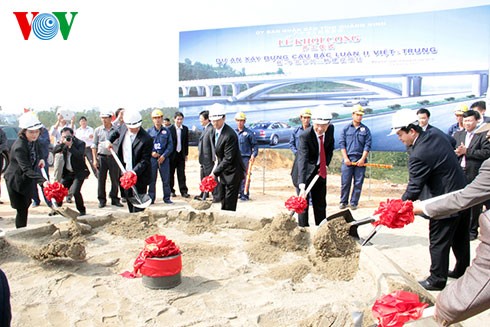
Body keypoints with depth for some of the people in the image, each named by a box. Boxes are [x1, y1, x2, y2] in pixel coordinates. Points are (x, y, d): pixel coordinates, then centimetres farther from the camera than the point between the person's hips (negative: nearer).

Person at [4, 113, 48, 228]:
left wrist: (40, 159, 0)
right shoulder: (19, 147, -31)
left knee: (25, 206, 17)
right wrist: (42, 181, -49)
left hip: (28, 180, 8)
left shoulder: (33, 141, -6)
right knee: (22, 210, -4)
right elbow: (27, 169, -38)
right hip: (16, 181, -8)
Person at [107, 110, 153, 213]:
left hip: (139, 175, -7)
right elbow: (116, 131, 24)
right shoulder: (123, 128, -2)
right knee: (128, 199, 17)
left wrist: (134, 172, -29)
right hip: (125, 172, 7)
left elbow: (145, 160, -20)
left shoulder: (147, 139, -22)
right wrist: (110, 140, 10)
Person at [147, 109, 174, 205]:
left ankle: (167, 198, 10)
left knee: (166, 179, 2)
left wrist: (164, 156, -7)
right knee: (151, 179, 3)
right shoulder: (149, 131, 6)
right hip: (152, 158, 0)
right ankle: (151, 198, 11)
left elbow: (170, 145, 3)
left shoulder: (166, 131, 6)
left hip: (164, 158, 0)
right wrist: (151, 153, -10)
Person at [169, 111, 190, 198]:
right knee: (171, 173, 7)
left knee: (181, 174, 3)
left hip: (181, 154, 3)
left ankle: (183, 191, 6)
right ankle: (171, 190, 17)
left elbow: (186, 142, 9)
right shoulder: (170, 129, -7)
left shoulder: (185, 129, 5)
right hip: (172, 154, -3)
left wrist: (186, 154, 8)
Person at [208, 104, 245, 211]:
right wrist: (217, 165, 9)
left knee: (229, 206, -2)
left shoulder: (230, 135, -26)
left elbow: (228, 158, -25)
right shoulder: (214, 129, 3)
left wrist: (215, 172, -23)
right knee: (223, 203, 18)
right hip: (223, 172, 9)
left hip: (232, 173, -9)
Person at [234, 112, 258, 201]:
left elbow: (254, 145, 0)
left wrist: (254, 155, -11)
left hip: (245, 157, -4)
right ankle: (238, 192, 19)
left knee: (245, 176, -6)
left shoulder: (249, 133, -1)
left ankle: (245, 194, -2)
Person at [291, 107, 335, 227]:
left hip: (321, 171, 5)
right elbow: (302, 160, -40)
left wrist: (326, 163, -5)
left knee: (320, 203, 14)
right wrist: (302, 185, -49)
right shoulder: (305, 136, -30)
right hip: (305, 171, -5)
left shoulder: (331, 129, -12)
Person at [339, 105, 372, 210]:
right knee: (345, 182, 0)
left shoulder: (365, 129, 9)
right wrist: (345, 158, -5)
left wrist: (363, 159, -6)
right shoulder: (346, 128, 8)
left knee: (358, 183, 2)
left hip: (360, 160, 1)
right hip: (348, 159, -1)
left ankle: (354, 203, 11)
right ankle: (343, 202, 11)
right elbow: (342, 144, 3)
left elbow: (368, 145, 4)